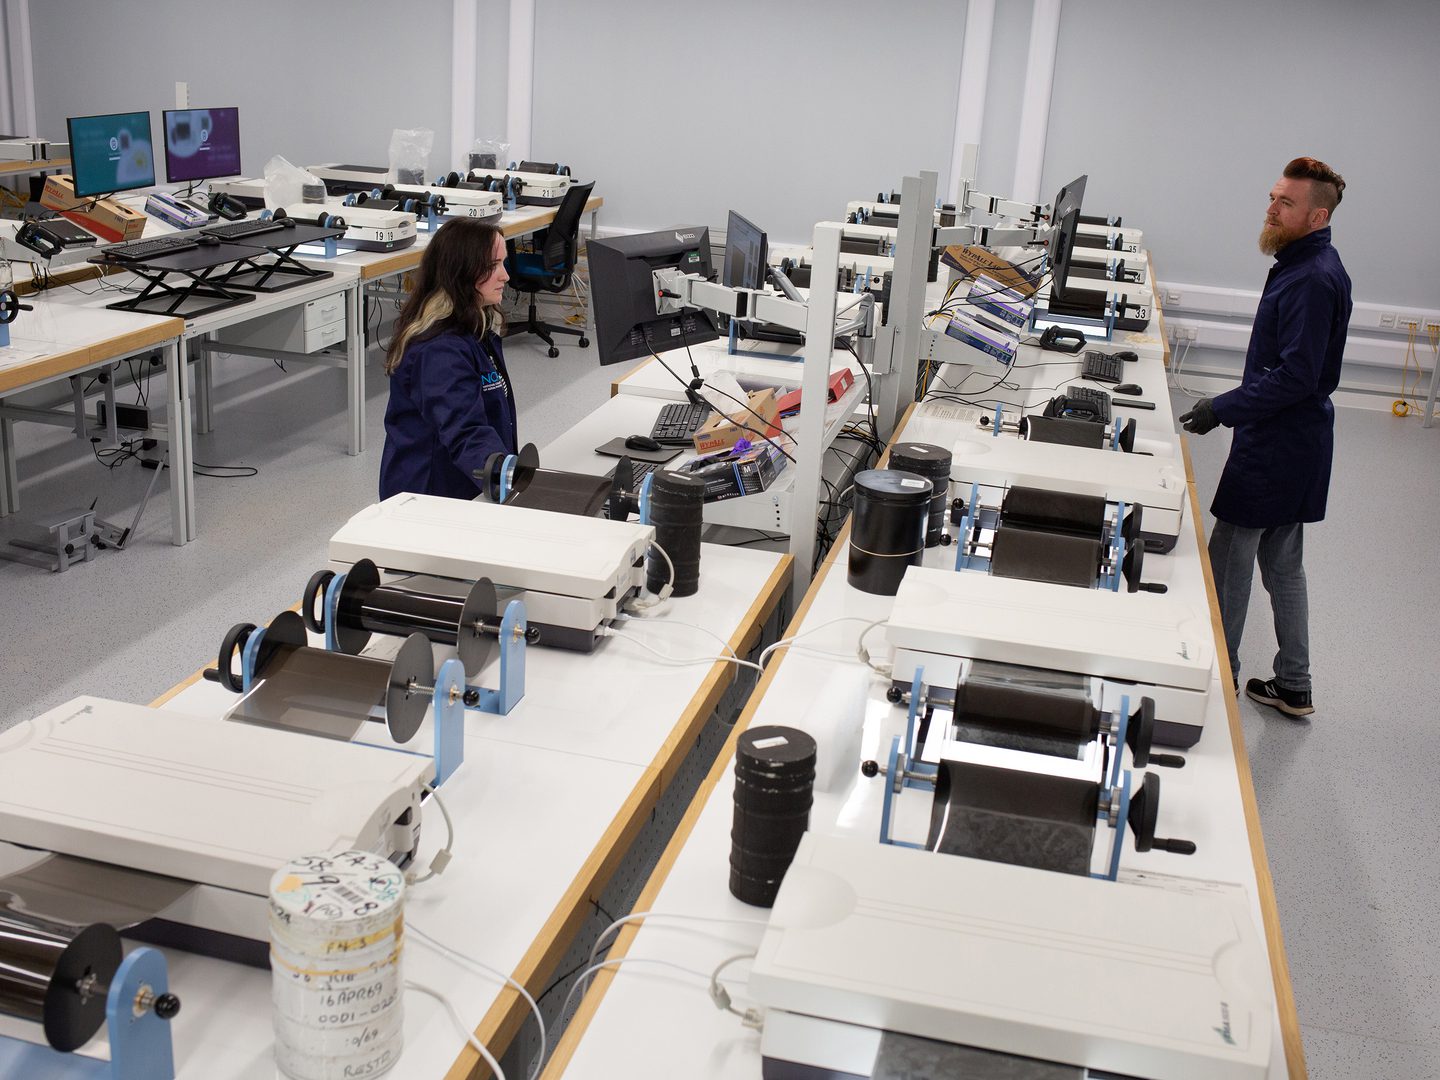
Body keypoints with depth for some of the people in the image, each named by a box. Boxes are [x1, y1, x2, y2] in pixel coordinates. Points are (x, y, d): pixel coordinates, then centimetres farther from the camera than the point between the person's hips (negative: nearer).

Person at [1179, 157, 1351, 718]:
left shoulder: (1313, 281, -21)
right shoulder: (1301, 266, 11)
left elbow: (1295, 377, -25)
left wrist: (1222, 408, -21)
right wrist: (1236, 403, 19)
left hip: (1276, 449, -11)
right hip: (1289, 444, 11)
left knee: (1228, 558, -1)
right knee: (1282, 562, 16)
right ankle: (1293, 686, 26)